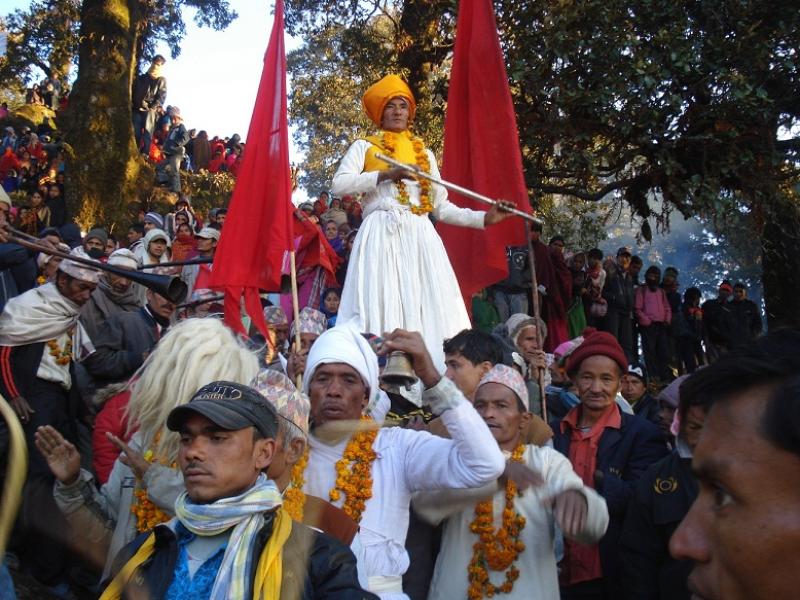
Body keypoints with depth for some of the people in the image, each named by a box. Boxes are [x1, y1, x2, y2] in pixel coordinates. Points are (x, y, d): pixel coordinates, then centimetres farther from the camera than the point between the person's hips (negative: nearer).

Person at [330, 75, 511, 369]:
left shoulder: (424, 153, 22)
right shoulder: (364, 146, 12)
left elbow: (441, 207, 19)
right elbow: (339, 185, -5)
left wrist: (484, 218, 9)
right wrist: (385, 174, -13)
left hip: (420, 239, 4)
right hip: (381, 237, -3)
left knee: (428, 311, -6)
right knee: (382, 307, -13)